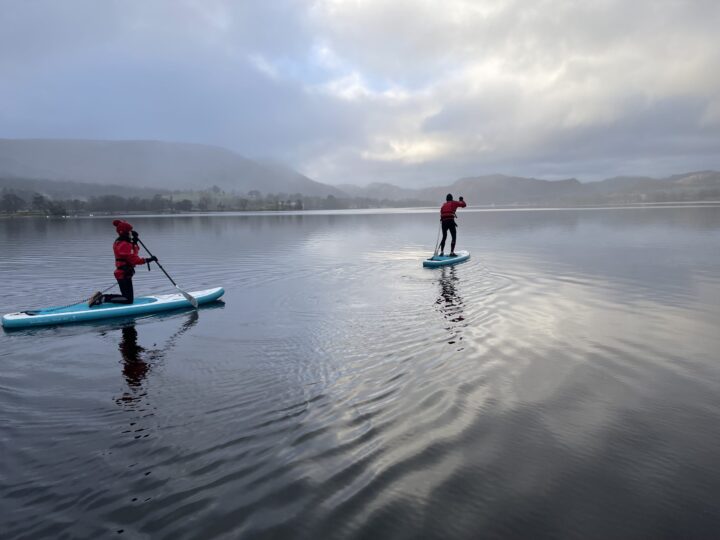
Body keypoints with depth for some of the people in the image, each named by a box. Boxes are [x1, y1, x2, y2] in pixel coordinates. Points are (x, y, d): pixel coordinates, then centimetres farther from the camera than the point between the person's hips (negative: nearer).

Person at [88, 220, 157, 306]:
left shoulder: (119, 242, 13)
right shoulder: (124, 245, -19)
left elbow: (134, 252, 19)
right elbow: (134, 259, -25)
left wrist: (134, 242, 6)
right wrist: (147, 260, -25)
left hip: (121, 273, 10)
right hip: (124, 275, -10)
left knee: (127, 297, 19)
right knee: (129, 300, -6)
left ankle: (101, 296, 16)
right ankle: (104, 298, -9)